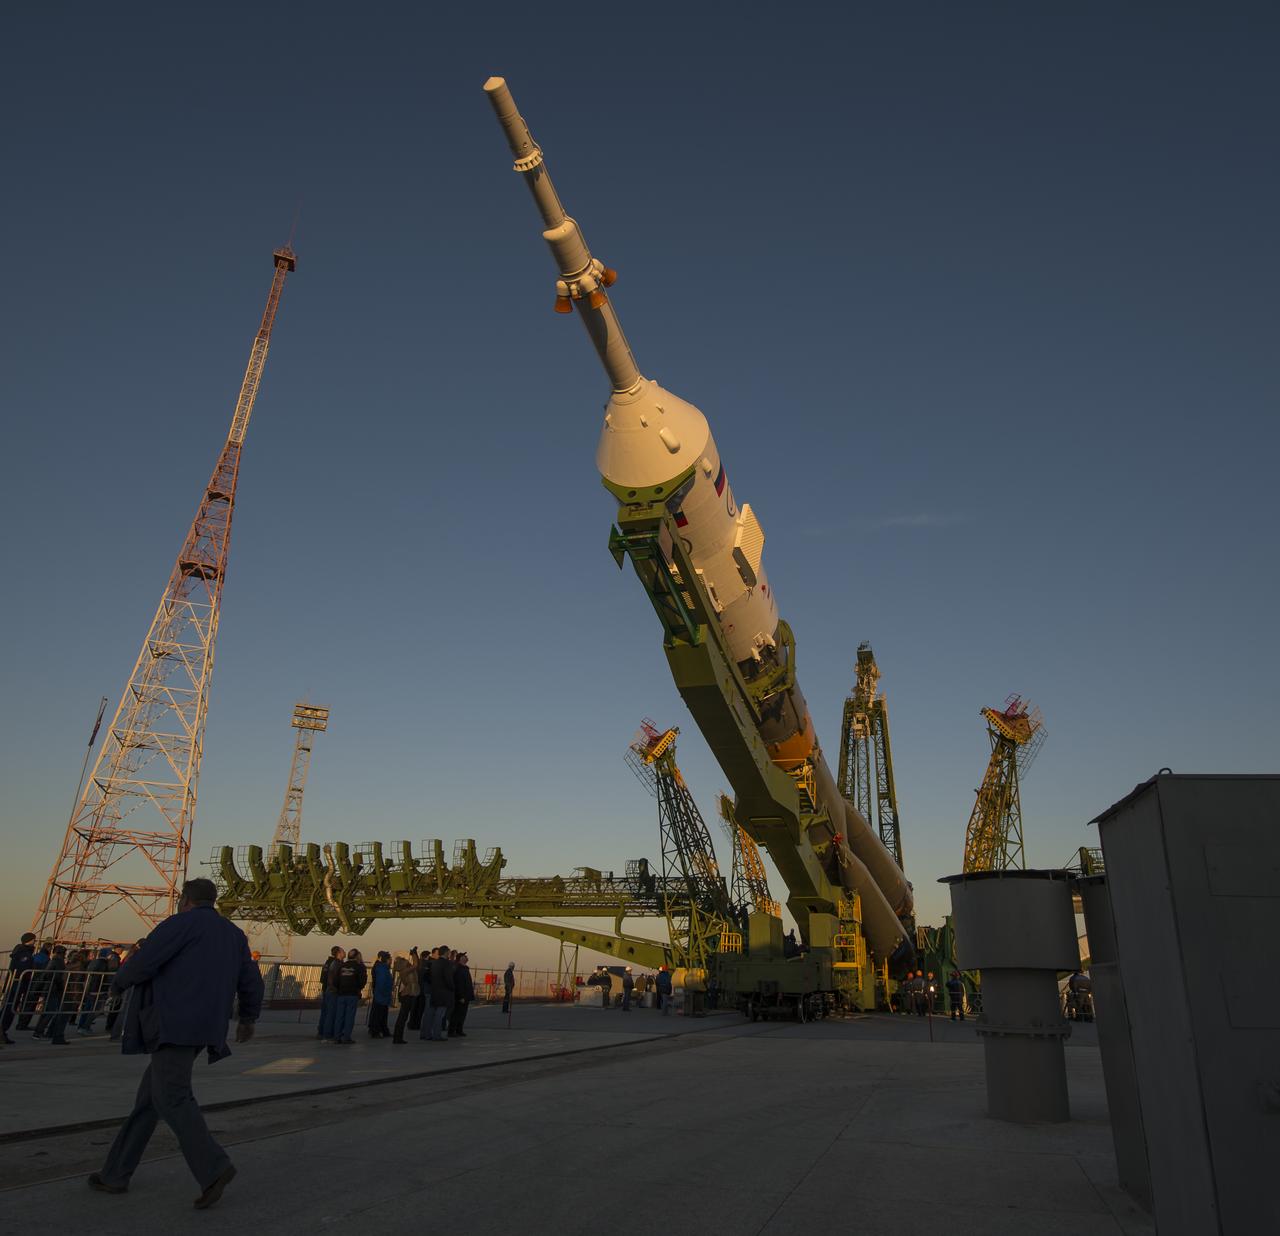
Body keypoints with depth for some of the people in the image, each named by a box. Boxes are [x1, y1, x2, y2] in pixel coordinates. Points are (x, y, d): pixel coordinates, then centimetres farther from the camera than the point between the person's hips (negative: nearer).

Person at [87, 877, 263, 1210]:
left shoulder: (181, 923, -5)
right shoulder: (233, 934, 17)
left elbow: (142, 963, -12)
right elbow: (251, 982, 17)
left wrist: (120, 980, 12)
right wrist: (248, 1018, 33)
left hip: (175, 1024, -9)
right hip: (203, 1028, 9)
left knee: (171, 1099, -8)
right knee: (150, 1096, 18)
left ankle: (214, 1169, -14)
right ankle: (116, 1173, 25)